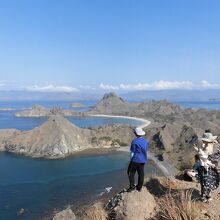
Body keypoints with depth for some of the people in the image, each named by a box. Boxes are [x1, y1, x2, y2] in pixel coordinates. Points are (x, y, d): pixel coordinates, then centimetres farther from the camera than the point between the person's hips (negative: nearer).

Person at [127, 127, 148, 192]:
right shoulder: (145, 141, 2)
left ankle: (132, 186, 11)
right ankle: (139, 187, 23)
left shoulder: (134, 141, -17)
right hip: (142, 160, 6)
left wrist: (131, 160, -2)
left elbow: (132, 152, -13)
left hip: (135, 160, -6)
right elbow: (146, 151, 10)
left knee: (131, 173, 10)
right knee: (141, 174, 13)